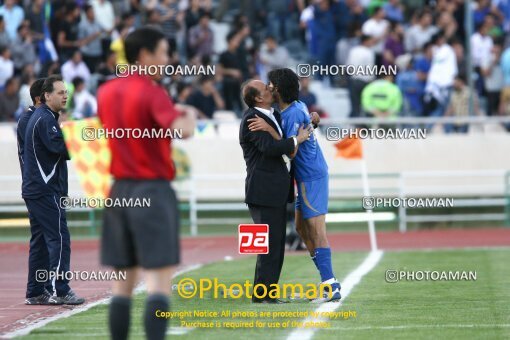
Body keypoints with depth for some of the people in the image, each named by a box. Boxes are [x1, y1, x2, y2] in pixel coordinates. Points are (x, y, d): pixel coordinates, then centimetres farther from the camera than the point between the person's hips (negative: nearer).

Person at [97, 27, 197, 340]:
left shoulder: (107, 92, 10)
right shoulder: (152, 92, -12)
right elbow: (183, 130, -26)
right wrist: (189, 114, -4)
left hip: (120, 191, 7)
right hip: (153, 191, -7)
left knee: (123, 285, 10)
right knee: (160, 282, -9)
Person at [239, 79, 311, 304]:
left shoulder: (273, 115, 15)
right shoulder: (252, 119, -13)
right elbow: (270, 147, -25)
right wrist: (298, 139, -14)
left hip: (276, 192, 10)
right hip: (263, 190, -10)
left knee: (277, 244, 10)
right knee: (270, 243, -9)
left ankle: (265, 293, 13)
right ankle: (261, 294, -6)